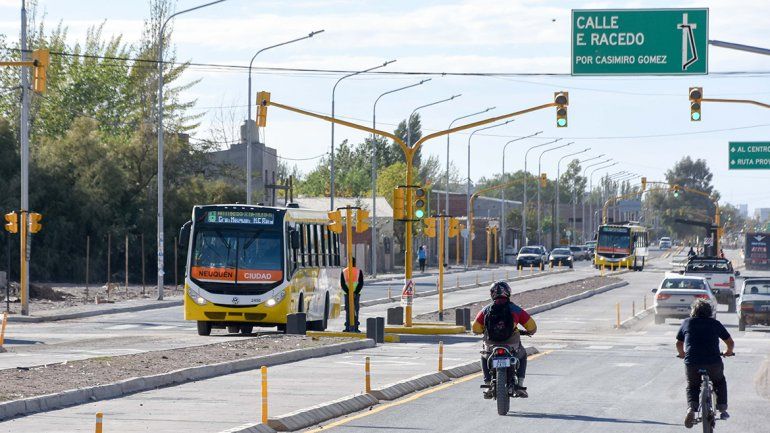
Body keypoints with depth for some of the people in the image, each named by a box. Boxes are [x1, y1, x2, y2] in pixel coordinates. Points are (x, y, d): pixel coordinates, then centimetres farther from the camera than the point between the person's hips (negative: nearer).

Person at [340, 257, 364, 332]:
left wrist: (348, 292, -9)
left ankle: (348, 327, -1)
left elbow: (342, 284, -4)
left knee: (348, 310, 5)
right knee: (355, 310, 4)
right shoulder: (359, 271, 0)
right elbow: (361, 283, -8)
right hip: (356, 293, -1)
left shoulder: (343, 271, 4)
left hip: (347, 293, 1)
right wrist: (355, 293, -12)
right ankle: (355, 328, -1)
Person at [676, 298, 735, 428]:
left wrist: (682, 354, 43)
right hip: (713, 362, 0)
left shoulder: (686, 323, 13)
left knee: (692, 386, 25)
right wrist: (729, 352, 38)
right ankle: (722, 409, 24)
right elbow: (730, 343, 17)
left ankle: (691, 408, -1)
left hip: (691, 363, 0)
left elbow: (679, 344, 23)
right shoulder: (715, 324, 11)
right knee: (720, 381, 30)